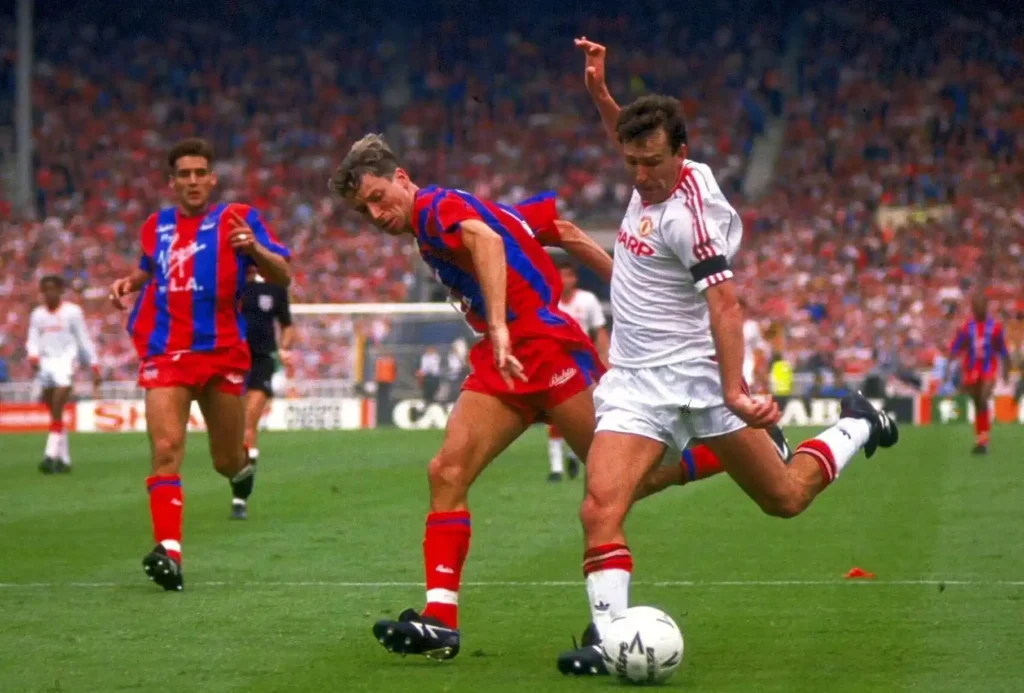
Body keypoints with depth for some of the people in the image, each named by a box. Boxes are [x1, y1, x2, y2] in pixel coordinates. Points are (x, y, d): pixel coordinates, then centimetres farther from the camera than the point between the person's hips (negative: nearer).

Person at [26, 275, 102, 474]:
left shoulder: (72, 312, 3)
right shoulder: (37, 314, 14)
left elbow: (84, 340, 5)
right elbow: (33, 341, 11)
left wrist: (94, 367, 3)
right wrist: (33, 356, -11)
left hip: (65, 361, -5)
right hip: (45, 363, 5)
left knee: (57, 411, -18)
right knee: (54, 413, 5)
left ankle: (51, 455, -24)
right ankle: (64, 459, 11)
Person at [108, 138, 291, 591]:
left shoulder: (236, 219, 1)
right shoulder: (156, 226, 12)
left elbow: (282, 277, -5)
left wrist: (254, 249, -25)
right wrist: (130, 282, 11)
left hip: (221, 353, -1)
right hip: (165, 354, 1)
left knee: (227, 461, 10)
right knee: (165, 450, -18)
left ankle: (242, 468, 49)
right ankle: (168, 553, -25)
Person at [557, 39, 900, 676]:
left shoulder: (687, 211, -21)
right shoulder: (656, 179, 2)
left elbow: (725, 302, -25)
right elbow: (631, 141, 27)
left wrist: (734, 391, -32)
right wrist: (601, 93, 14)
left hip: (697, 375, -6)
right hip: (636, 380, 6)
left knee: (785, 498, 9)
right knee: (600, 508, -16)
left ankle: (856, 427, 35)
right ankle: (607, 635, -10)